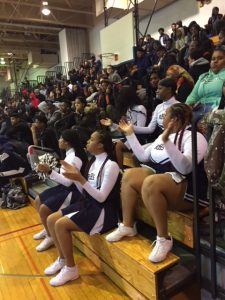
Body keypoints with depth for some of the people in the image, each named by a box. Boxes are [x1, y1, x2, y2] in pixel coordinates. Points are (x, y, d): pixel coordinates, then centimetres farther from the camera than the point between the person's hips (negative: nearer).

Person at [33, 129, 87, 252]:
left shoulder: (75, 158, -23)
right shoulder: (69, 154, 7)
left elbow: (68, 181, -26)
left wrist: (50, 172, -29)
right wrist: (48, 171, 4)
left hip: (73, 191, -10)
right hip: (65, 187, 10)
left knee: (44, 208, -19)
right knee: (38, 200, 10)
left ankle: (50, 236, 6)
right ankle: (47, 229, 28)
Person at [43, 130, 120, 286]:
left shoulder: (111, 165, -18)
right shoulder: (94, 161, 8)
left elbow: (102, 197, -21)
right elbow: (86, 190, 9)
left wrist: (80, 179, -25)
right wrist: (75, 174, -2)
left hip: (103, 210, -9)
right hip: (88, 203, 9)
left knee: (61, 225, -21)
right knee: (51, 220, 1)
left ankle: (71, 268, -1)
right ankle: (62, 259, 19)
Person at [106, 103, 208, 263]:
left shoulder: (194, 137, -10)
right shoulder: (164, 135, 16)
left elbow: (185, 167, -27)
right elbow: (143, 156, 16)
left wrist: (167, 142, -36)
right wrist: (130, 133, 16)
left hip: (186, 187, -8)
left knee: (150, 183, -36)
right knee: (129, 175, -11)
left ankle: (164, 238, -21)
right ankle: (127, 226, -3)